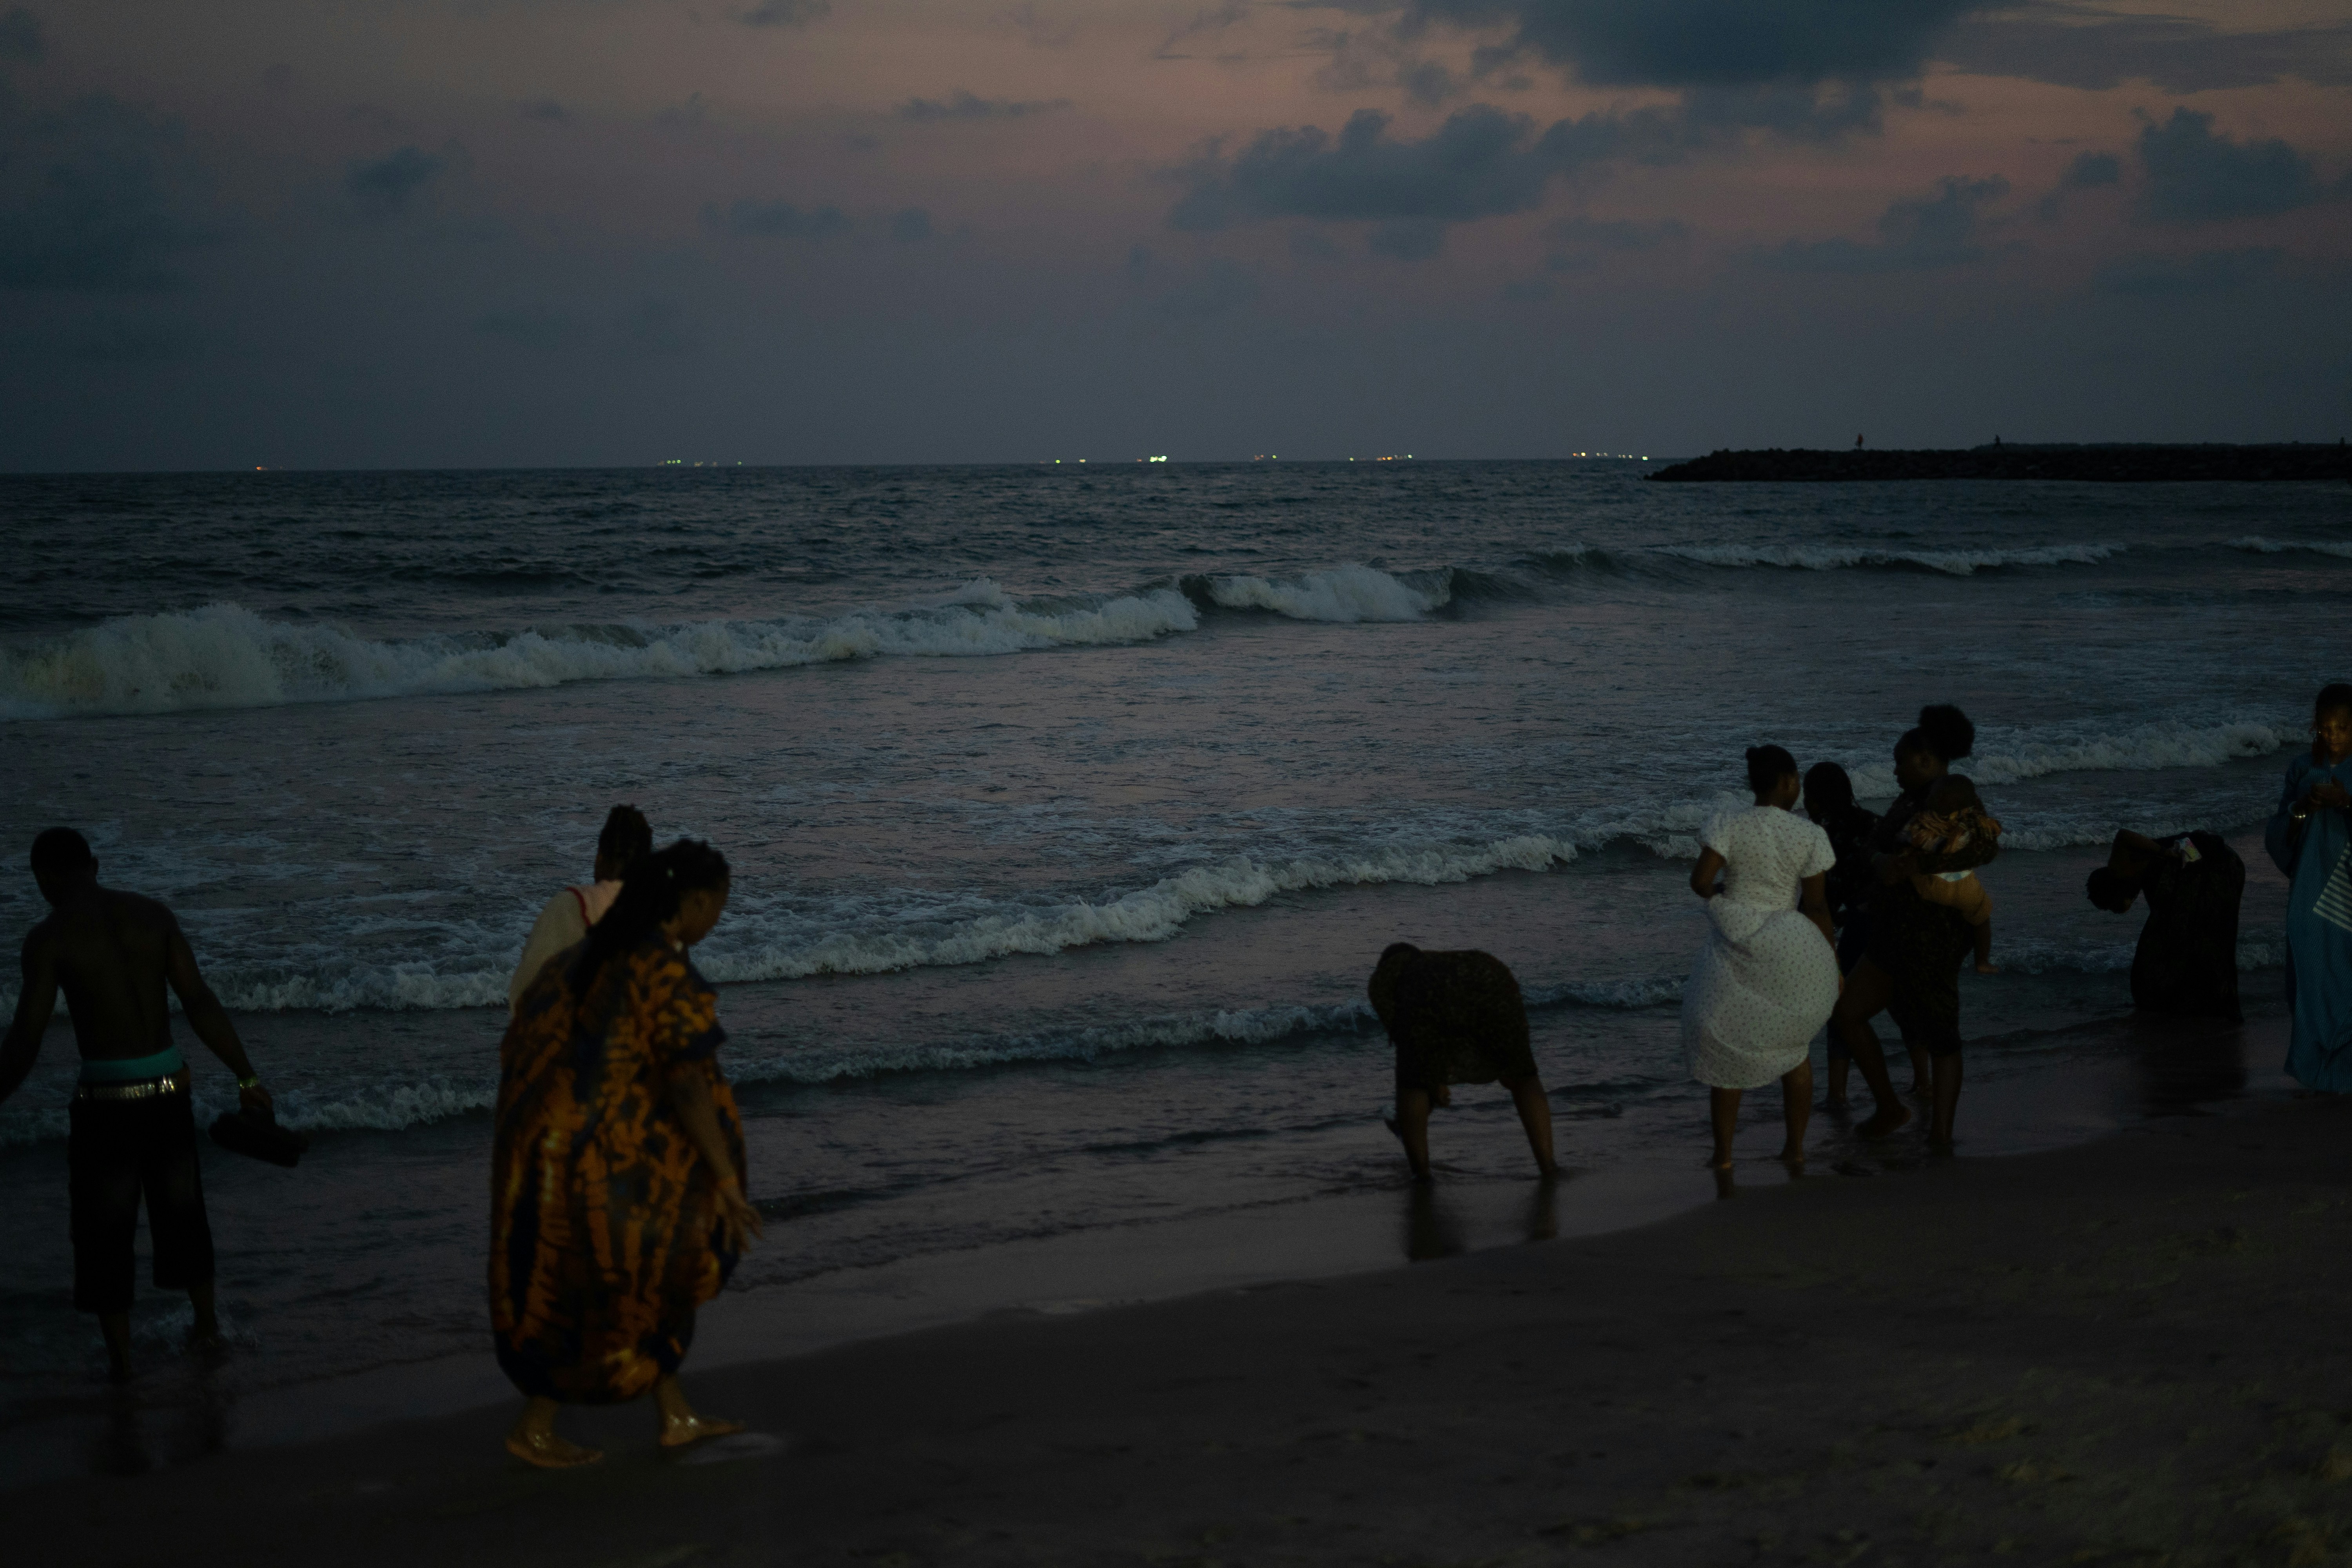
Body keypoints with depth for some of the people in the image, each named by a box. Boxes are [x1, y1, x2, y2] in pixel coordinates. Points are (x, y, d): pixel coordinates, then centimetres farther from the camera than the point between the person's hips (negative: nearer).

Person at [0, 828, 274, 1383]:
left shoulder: (49, 936, -12)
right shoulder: (153, 914, 1)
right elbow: (203, 1007, 1)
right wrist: (248, 1079, 8)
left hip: (106, 1102, -4)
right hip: (170, 1091, 4)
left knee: (104, 1231, 14)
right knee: (181, 1211, 25)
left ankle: (119, 1355, 20)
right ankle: (207, 1323, 39)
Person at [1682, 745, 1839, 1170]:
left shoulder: (1729, 825, -9)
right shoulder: (1810, 835, -8)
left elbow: (1699, 880, -15)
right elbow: (1816, 905, -6)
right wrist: (1832, 957, 6)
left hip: (1737, 948, -1)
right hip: (1792, 952, 1)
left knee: (1725, 1049, 14)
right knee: (1794, 1045, 22)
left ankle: (1723, 1153, 13)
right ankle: (1795, 1146, 24)